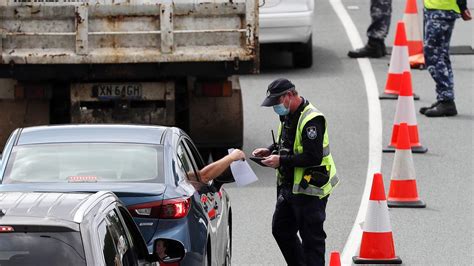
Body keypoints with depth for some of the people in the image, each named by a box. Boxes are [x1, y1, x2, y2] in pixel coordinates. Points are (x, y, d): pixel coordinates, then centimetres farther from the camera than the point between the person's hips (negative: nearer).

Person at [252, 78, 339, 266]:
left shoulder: (312, 120, -21)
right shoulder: (287, 116, 10)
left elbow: (313, 157, -27)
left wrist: (281, 160, -23)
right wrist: (270, 151, 6)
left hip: (309, 190, -10)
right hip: (289, 187, 10)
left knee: (311, 238, -3)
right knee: (281, 230, 17)